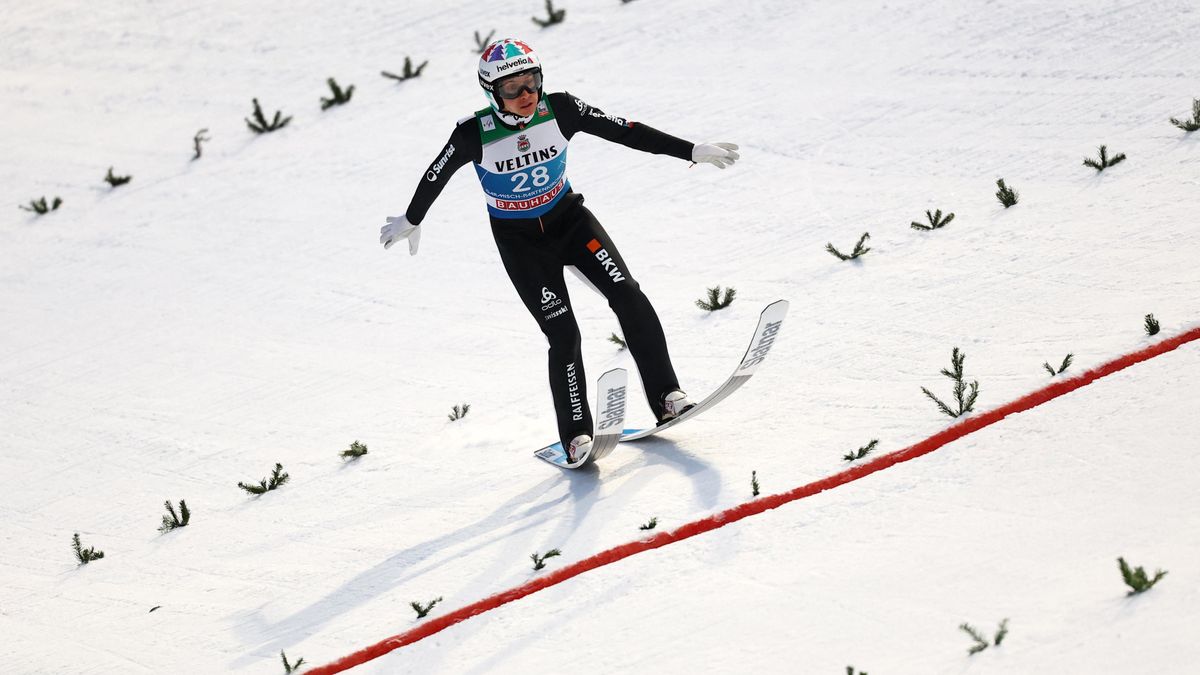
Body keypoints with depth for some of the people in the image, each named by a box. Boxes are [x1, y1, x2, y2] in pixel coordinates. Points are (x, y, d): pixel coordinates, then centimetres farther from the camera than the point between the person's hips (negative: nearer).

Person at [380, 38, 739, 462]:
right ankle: (575, 436, -1)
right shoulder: (475, 134, -22)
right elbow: (435, 176, -4)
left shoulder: (559, 110, -17)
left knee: (628, 297, -15)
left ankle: (666, 397, -7)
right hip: (519, 240, -2)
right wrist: (410, 221, 12)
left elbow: (625, 132, -13)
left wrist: (691, 152, -14)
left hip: (568, 219, 3)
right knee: (563, 335, -12)